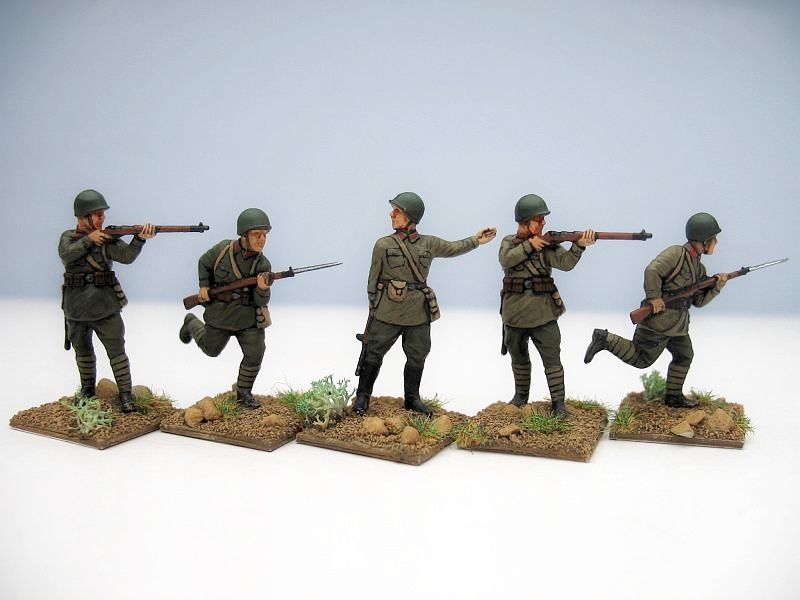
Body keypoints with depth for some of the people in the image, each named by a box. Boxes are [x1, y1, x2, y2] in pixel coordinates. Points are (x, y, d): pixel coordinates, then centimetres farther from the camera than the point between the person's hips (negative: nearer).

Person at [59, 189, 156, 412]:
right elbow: (67, 255, -17)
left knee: (116, 351, -5)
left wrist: (140, 239, -37)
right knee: (83, 352, 18)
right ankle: (87, 391, 34)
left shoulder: (108, 239, -3)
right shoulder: (68, 237, 4)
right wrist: (88, 239, -23)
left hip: (105, 308, -2)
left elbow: (127, 256, -20)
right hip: (75, 309, 3)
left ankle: (125, 394, 0)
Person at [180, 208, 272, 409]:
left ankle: (243, 392, 16)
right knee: (211, 349, 21)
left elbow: (261, 301, -13)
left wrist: (262, 289, -34)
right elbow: (204, 263, 6)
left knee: (254, 355, -9)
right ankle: (191, 323, 51)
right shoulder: (223, 249, -15)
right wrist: (204, 286, -5)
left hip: (249, 316, 0)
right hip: (221, 314, 0)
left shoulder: (263, 265, -13)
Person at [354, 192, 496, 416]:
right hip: (387, 314, -3)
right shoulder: (384, 245, -3)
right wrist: (374, 309, 4)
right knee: (373, 355, 4)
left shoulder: (429, 244, 5)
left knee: (417, 358, 12)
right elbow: (373, 281, 2)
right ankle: (362, 396, 20)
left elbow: (453, 248, 22)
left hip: (418, 315, 3)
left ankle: (412, 398, 30)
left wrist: (476, 240, 13)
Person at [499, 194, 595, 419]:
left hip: (542, 313, -2)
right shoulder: (508, 242, 4)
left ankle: (558, 402, 2)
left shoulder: (547, 245, -1)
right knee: (518, 357, 17)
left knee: (552, 358, -5)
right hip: (514, 313, 2)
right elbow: (506, 260, -17)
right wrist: (529, 245, -22)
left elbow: (566, 262, -18)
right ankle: (521, 394, 34)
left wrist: (579, 245, -35)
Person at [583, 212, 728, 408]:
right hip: (660, 320, -9)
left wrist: (716, 287, -1)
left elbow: (699, 300, 13)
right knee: (641, 359, -3)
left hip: (676, 322, 9)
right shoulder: (676, 253, -15)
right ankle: (605, 339, 4)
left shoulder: (699, 268, 13)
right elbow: (652, 271, -28)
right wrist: (654, 296, -26)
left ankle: (673, 396, 29)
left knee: (684, 356, 17)